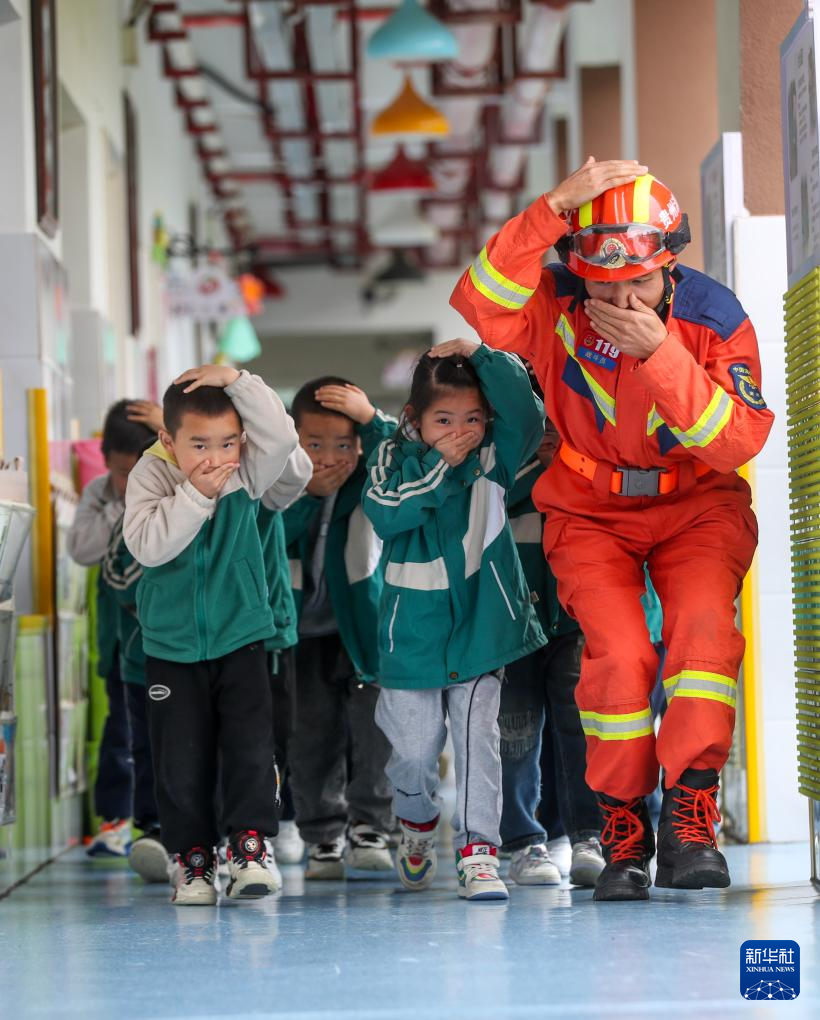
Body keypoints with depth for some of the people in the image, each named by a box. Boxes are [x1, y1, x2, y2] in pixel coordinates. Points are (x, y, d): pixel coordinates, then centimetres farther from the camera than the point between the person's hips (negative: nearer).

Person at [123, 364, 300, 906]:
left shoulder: (247, 472, -7)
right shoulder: (151, 475, -12)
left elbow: (282, 436, -24)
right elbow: (147, 546, -23)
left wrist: (236, 380, -27)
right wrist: (195, 494, -29)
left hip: (241, 636, 1)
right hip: (172, 643, -1)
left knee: (250, 743, -9)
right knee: (182, 754, 2)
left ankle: (250, 843, -1)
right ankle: (192, 853, 12)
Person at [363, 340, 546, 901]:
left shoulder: (493, 458, -2)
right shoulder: (395, 458, -4)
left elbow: (526, 414, -19)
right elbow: (385, 512, -21)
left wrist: (482, 355, -20)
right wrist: (440, 464, -23)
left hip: (481, 626, 0)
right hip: (414, 633, 0)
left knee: (477, 736, -7)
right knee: (415, 749, 6)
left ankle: (478, 850, -5)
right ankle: (417, 823, 35)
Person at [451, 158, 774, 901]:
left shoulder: (714, 317, -16)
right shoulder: (557, 307, -15)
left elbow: (737, 443, -24)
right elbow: (479, 305, -37)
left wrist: (660, 352, -34)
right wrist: (553, 209, -45)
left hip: (697, 503, 0)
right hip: (589, 510, 0)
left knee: (704, 624, -26)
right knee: (621, 653, -21)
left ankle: (690, 817, -17)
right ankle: (624, 830, -3)